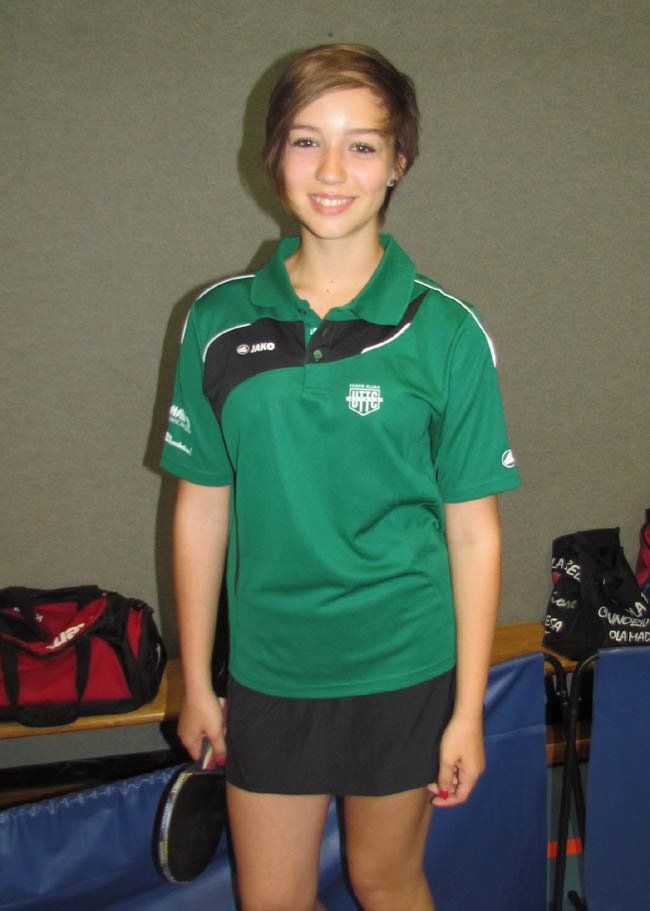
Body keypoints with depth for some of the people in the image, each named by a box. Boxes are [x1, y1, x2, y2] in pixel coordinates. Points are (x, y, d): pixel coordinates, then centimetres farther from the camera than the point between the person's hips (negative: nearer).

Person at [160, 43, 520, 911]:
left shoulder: (445, 333, -10)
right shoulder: (220, 321, -4)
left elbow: (472, 531, -7)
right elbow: (201, 509, 1)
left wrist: (468, 711, -5)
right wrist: (196, 681, 6)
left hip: (402, 673, -2)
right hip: (266, 674, 2)